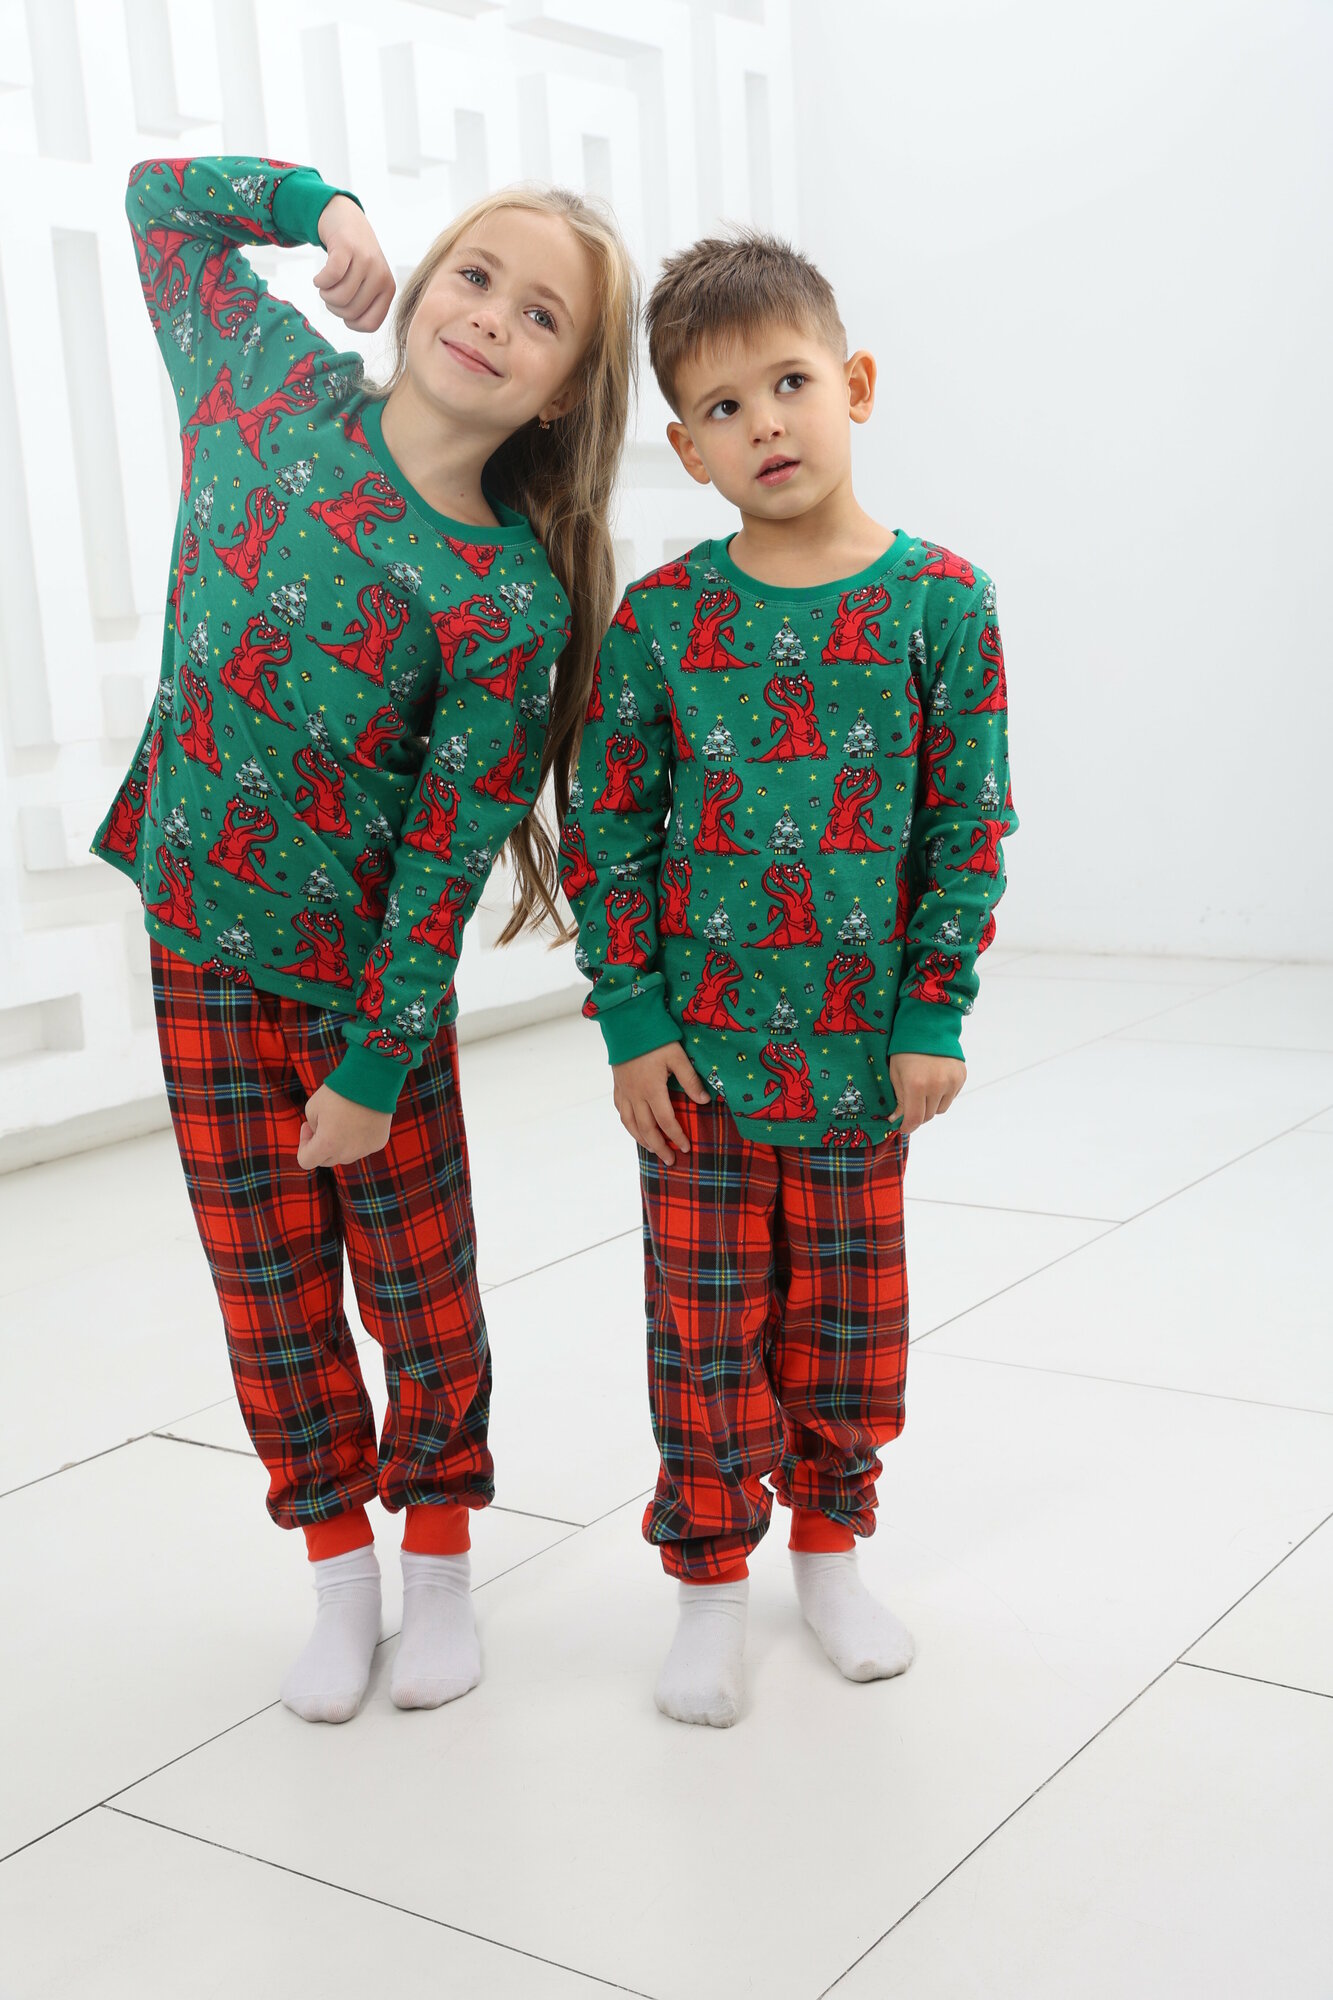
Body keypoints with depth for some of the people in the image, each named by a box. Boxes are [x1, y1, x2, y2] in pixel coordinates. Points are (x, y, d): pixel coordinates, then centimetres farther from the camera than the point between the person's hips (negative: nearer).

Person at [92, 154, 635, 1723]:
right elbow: (161, 196, 10)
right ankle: (339, 1571, 30)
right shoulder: (280, 390, -7)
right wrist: (326, 204, -1)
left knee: (419, 1289, 10)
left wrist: (375, 1064, -14)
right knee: (270, 1294, 12)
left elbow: (447, 859, -16)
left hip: (368, 975, -3)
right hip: (201, 953, 4)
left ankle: (439, 1560, 33)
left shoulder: (510, 600, -18)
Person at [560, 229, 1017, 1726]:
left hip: (863, 1042, 0)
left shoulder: (939, 599, -4)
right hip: (696, 1045, 0)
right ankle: (711, 1578, 26)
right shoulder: (655, 620, -4)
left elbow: (969, 823, -1)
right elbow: (604, 832, 0)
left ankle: (830, 1549, 35)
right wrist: (631, 1020, -4)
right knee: (708, 1325, 8)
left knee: (848, 1318, 13)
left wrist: (938, 1013, -4)